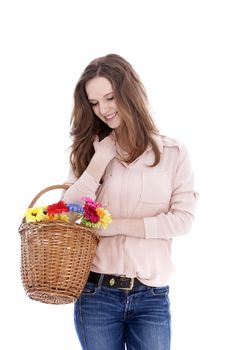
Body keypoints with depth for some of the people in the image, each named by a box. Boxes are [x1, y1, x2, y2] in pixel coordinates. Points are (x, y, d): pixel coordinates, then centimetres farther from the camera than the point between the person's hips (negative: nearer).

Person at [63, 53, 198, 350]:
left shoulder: (173, 153, 2)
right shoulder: (89, 151, 7)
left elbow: (183, 219, -5)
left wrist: (119, 225, -13)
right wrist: (100, 159, -10)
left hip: (152, 297, -1)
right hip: (96, 293, 1)